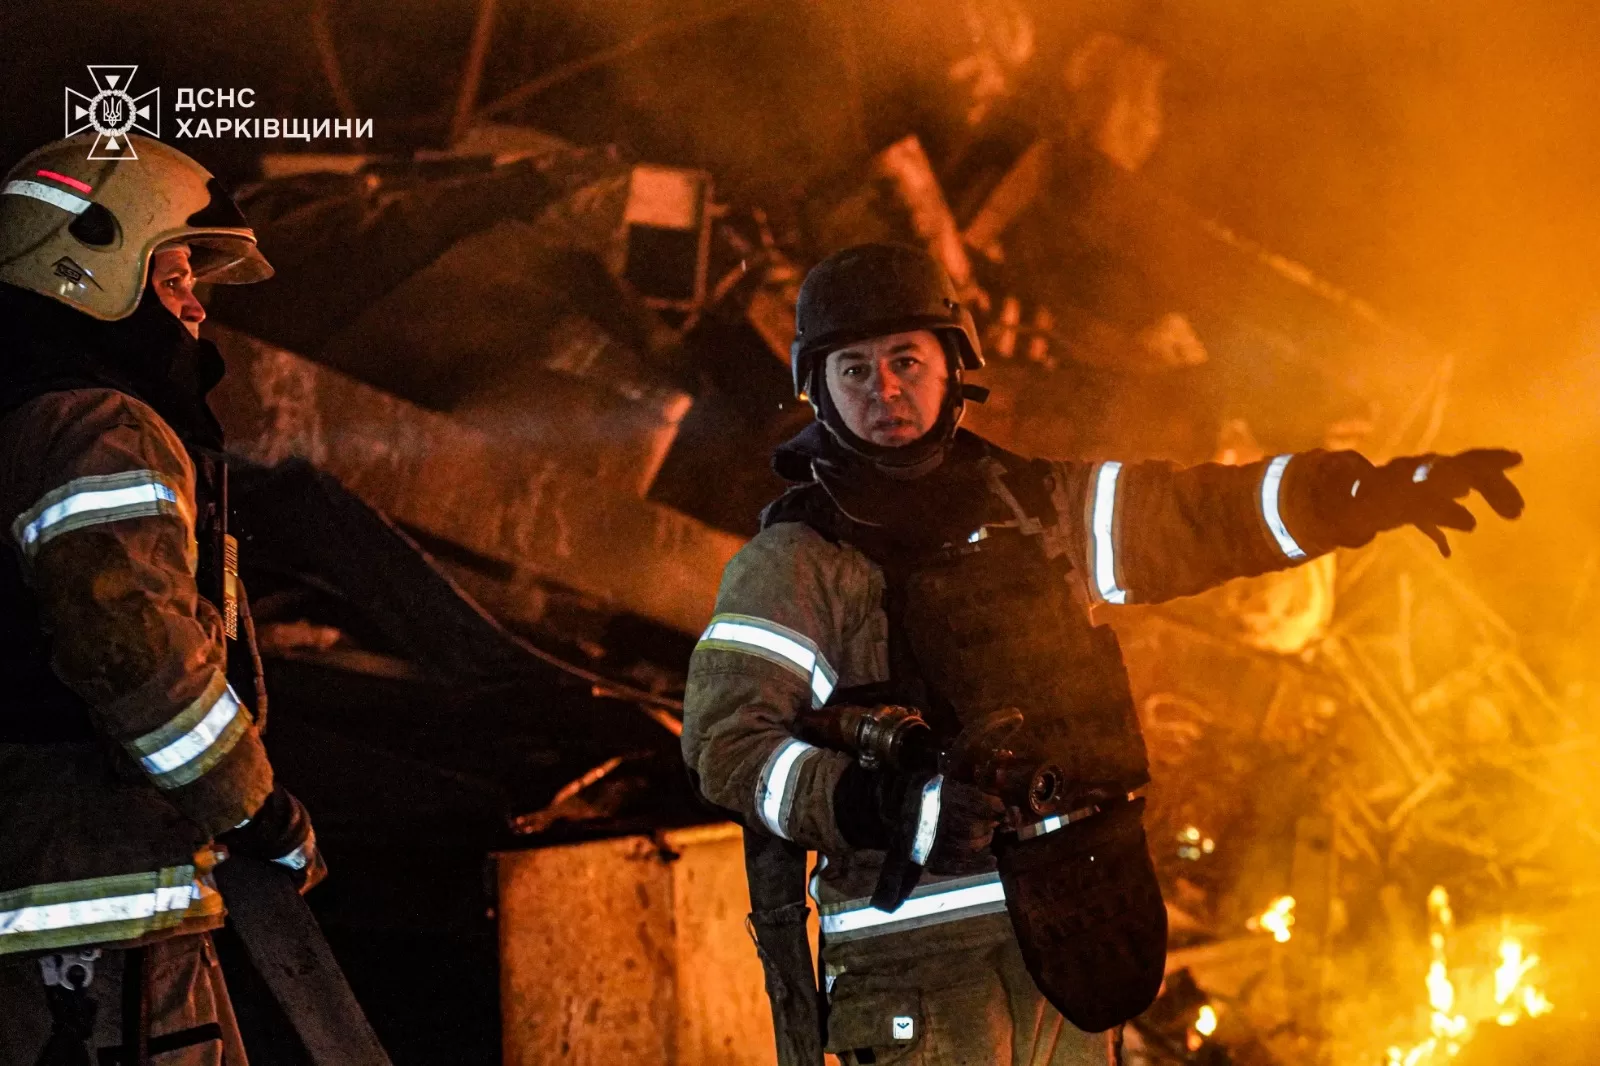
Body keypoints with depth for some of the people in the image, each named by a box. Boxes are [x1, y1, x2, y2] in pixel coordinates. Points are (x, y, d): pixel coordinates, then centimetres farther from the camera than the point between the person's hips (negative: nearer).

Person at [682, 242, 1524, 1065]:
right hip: (916, 942, -5)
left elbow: (1202, 517, 20)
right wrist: (894, 805, -23)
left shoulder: (1033, 505, 15)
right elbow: (727, 738, -9)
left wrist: (1387, 488, 11)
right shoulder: (794, 562, 0)